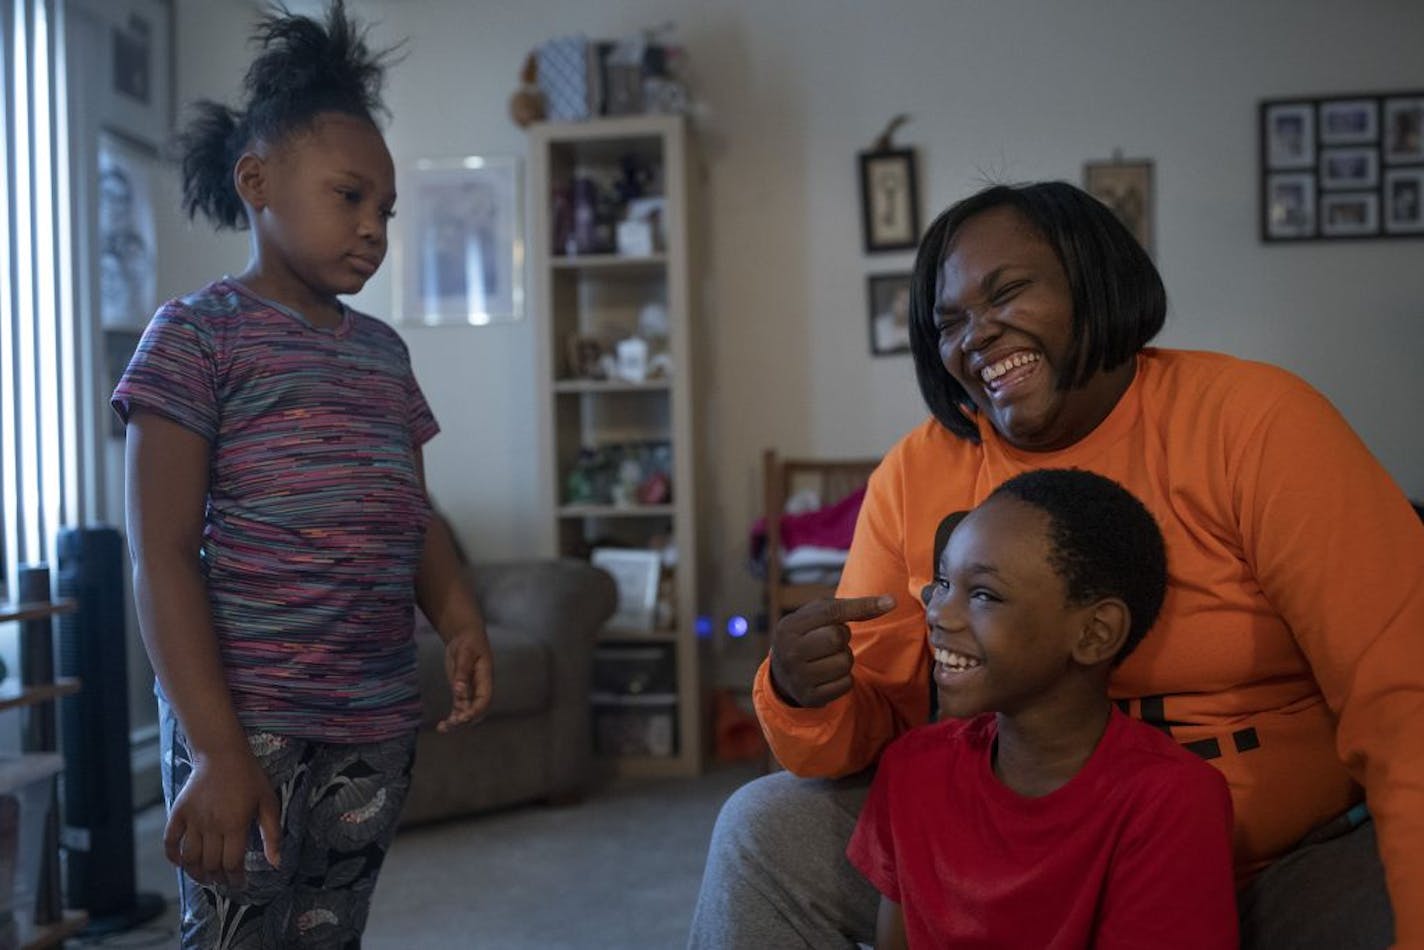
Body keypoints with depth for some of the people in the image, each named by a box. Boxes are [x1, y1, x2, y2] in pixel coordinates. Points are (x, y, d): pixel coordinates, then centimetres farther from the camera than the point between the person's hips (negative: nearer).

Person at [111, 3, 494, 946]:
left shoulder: (383, 351, 15)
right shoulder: (200, 333, -4)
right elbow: (163, 556, -10)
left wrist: (461, 620, -4)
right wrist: (217, 749, -18)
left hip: (378, 725, 6)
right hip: (252, 723, -6)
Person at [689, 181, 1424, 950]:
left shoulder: (1252, 422, -13)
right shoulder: (912, 477, -3)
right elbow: (873, 721, 0)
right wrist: (805, 703, -24)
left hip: (1291, 868, -2)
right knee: (764, 828, -9)